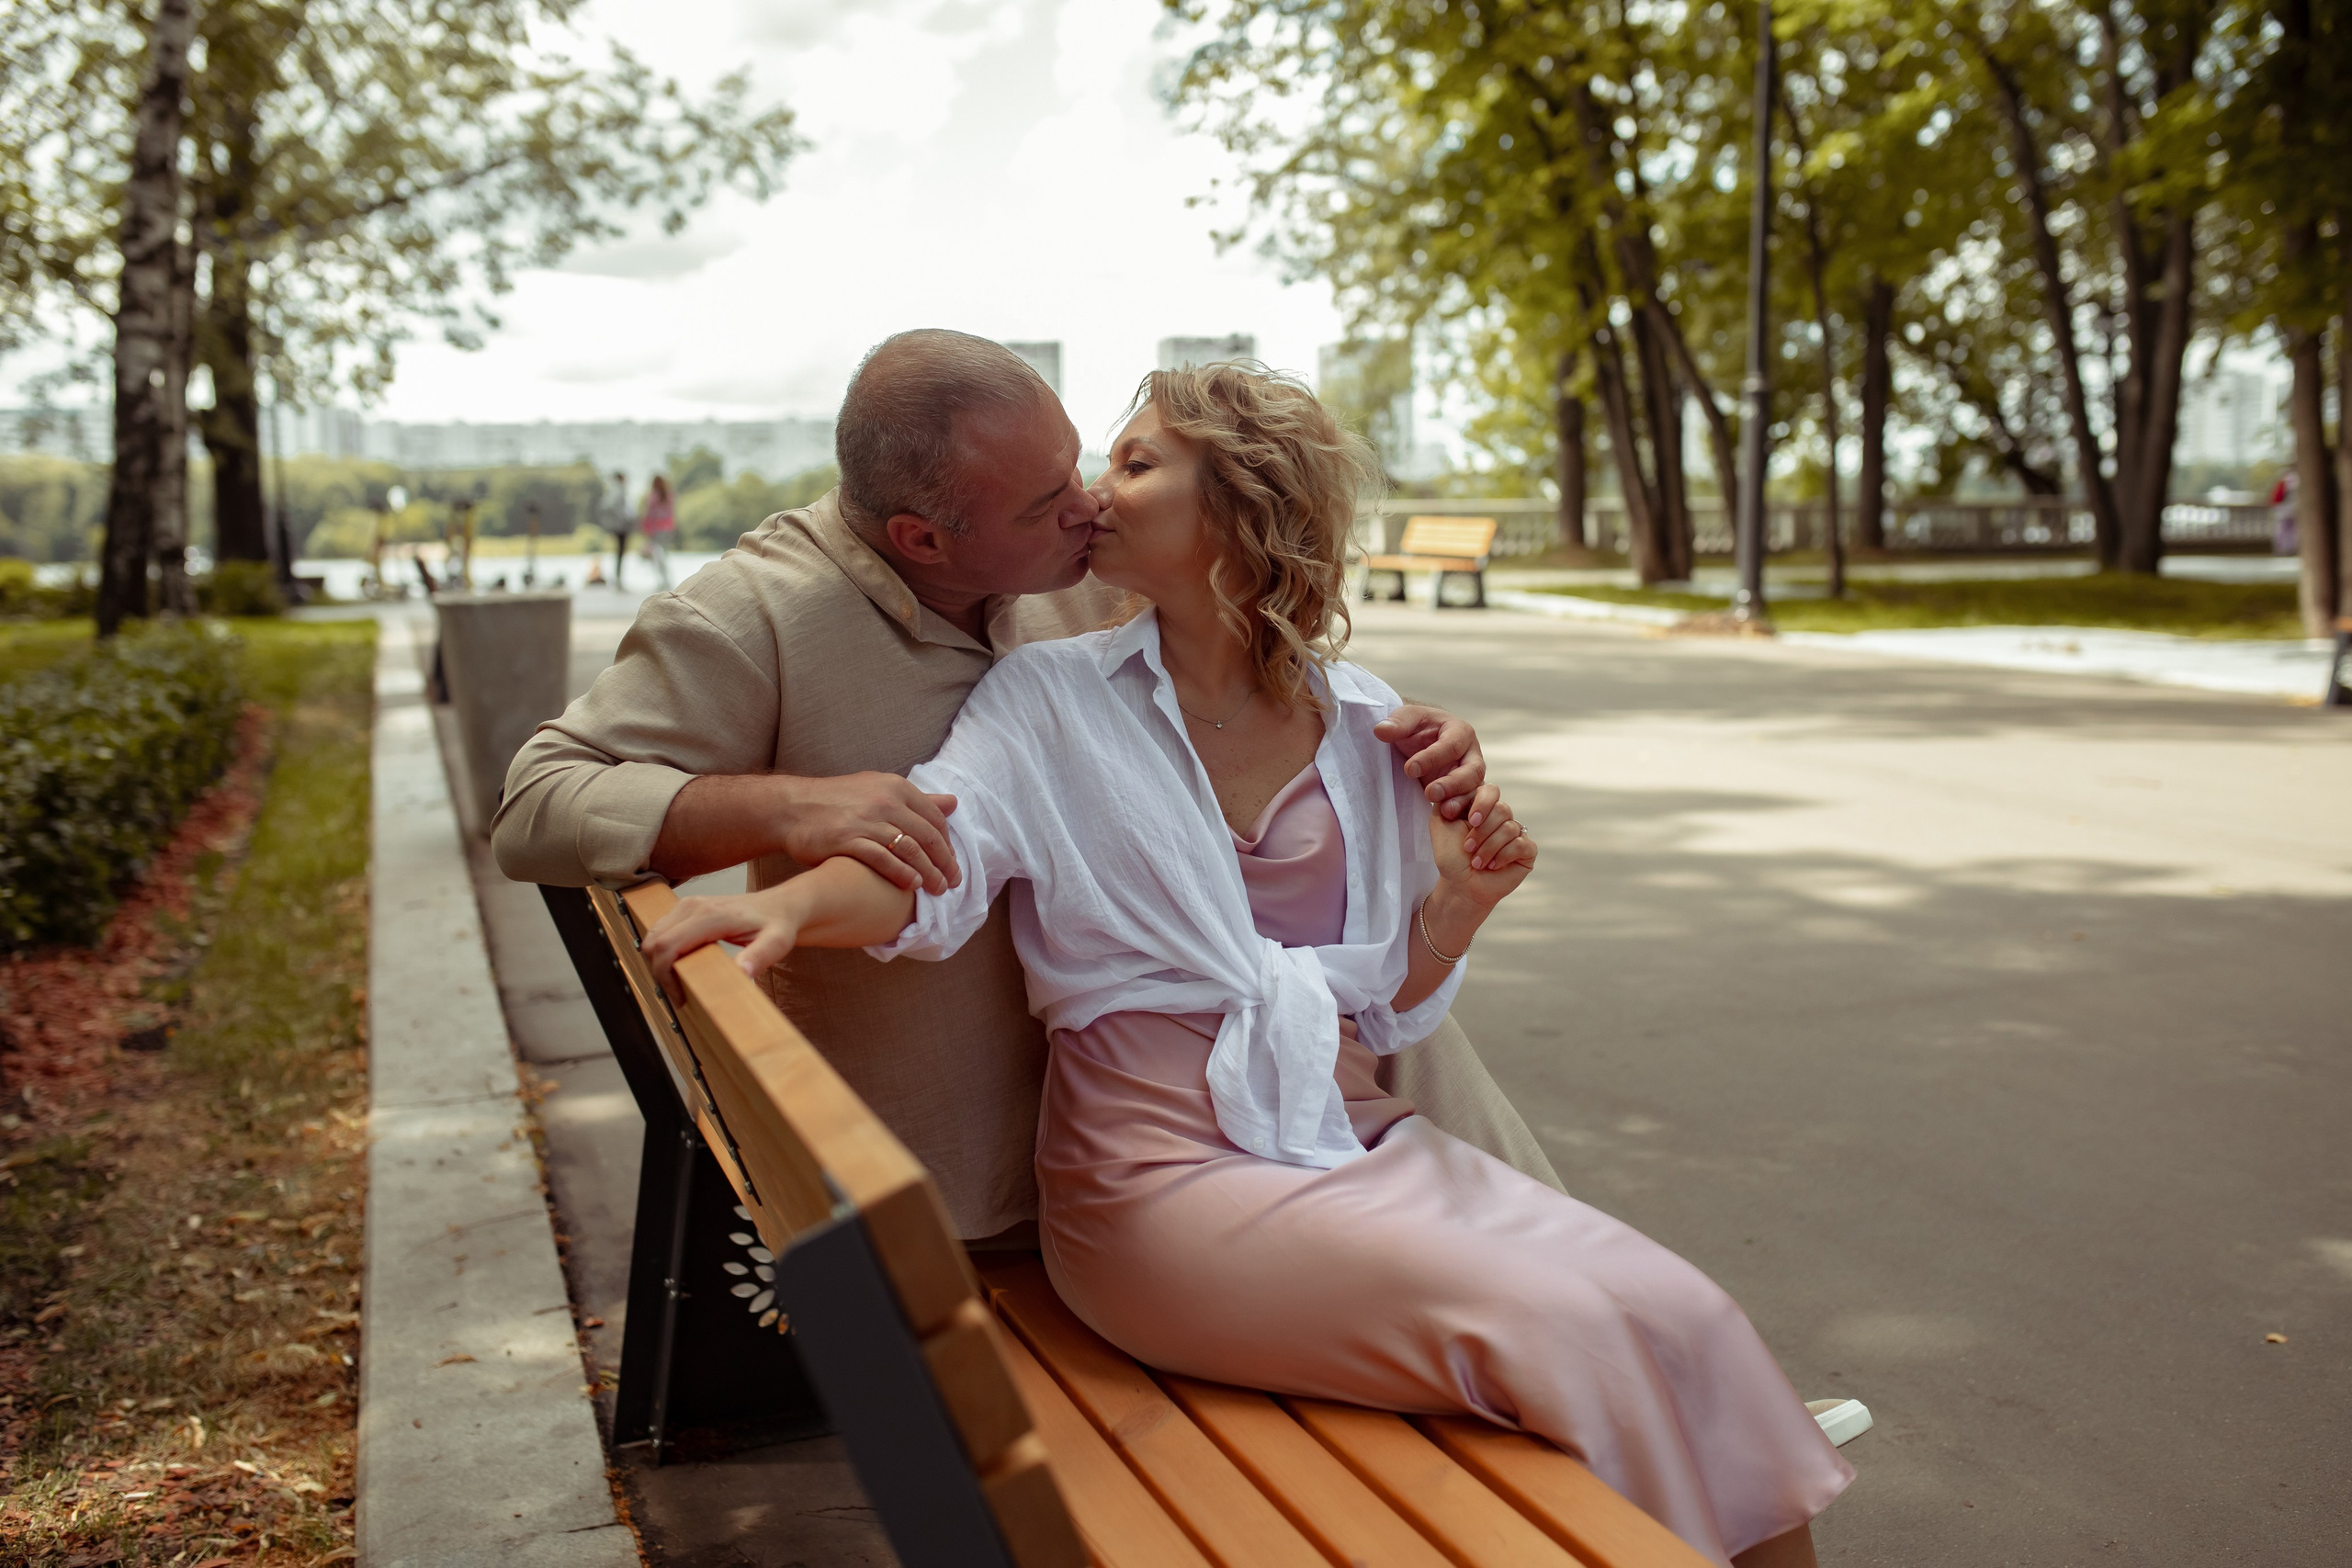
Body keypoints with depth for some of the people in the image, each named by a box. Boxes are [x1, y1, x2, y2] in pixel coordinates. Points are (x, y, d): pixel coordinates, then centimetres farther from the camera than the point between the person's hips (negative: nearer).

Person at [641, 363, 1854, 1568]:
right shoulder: (1050, 699, 4)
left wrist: (1458, 901, -3)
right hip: (1164, 1171, -4)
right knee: (1561, 1329, -22)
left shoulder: (1361, 721, 11)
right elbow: (935, 857, -15)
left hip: (1358, 1140, 4)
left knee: (1676, 1316, -17)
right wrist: (792, 901, -35)